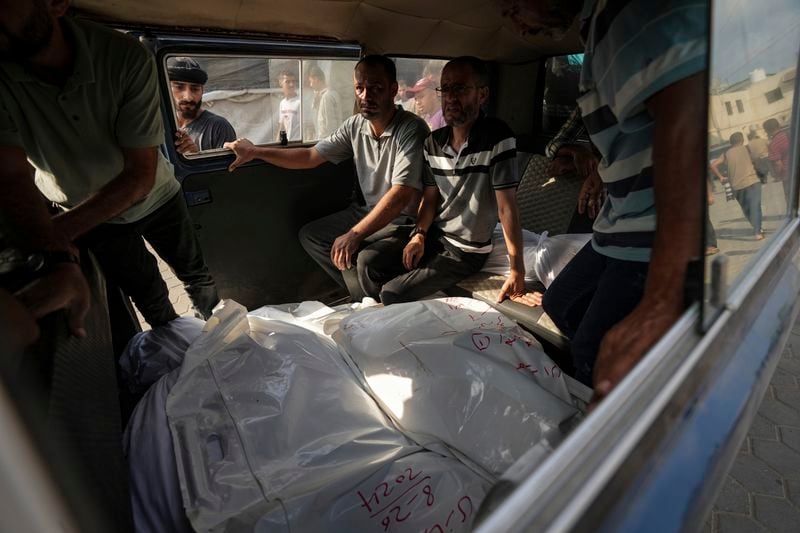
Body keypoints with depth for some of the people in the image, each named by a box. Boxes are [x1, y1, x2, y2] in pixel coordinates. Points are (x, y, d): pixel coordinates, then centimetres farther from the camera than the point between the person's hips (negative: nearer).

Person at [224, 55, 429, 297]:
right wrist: (255, 152, 1)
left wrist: (354, 234, -31)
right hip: (370, 211, 8)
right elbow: (311, 156, 8)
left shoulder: (412, 130, -20)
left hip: (406, 219, -7)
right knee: (310, 235, 5)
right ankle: (362, 295, 8)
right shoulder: (355, 126, 2)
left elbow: (401, 195, -29)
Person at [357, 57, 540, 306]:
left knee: (393, 293, -16)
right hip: (433, 234, 6)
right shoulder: (433, 142, 2)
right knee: (367, 261, -6)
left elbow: (506, 207, -21)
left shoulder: (497, 138, -18)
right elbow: (430, 196, 8)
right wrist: (419, 234, -10)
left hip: (467, 250, -6)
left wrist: (517, 273, -22)